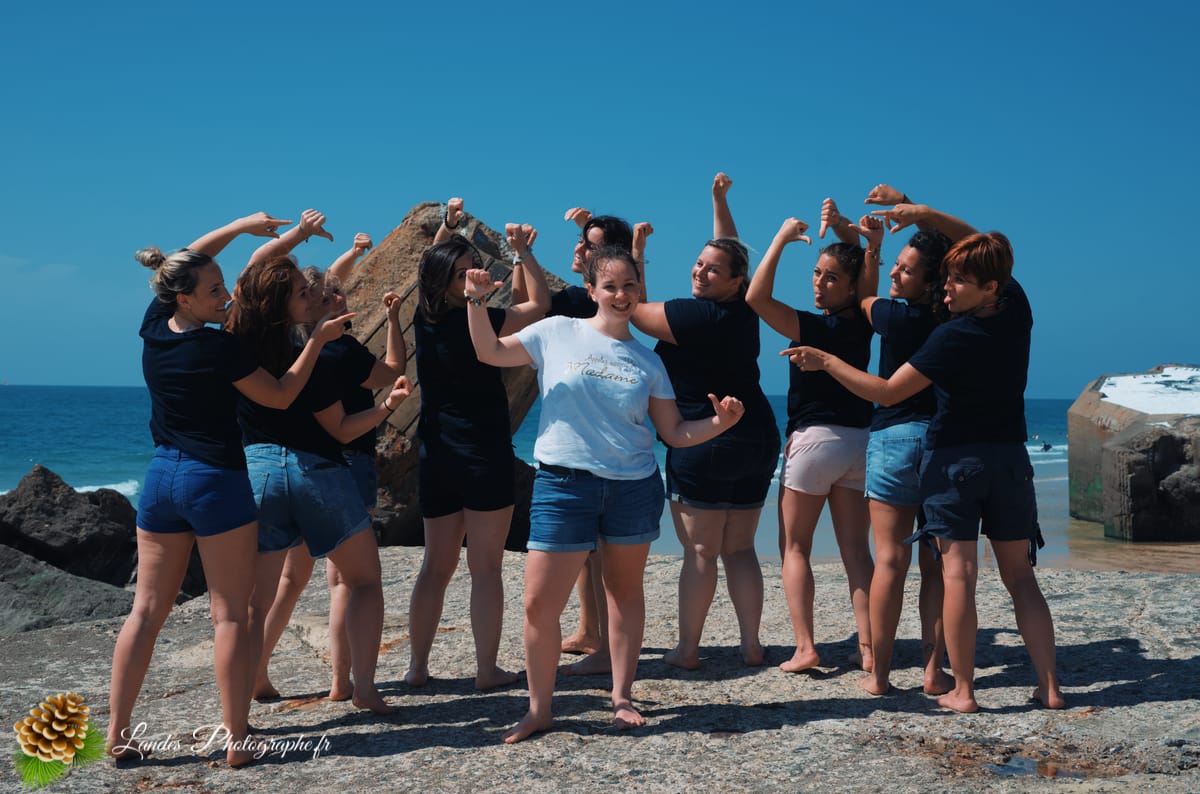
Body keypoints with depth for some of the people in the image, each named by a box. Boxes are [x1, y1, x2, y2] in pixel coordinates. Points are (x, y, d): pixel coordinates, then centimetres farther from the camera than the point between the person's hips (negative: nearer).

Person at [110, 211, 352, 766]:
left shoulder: (154, 329, 3)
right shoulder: (218, 348, -16)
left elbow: (186, 262, 20)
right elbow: (280, 396, -4)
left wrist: (240, 226, 19)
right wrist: (317, 340, 0)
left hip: (161, 478, 7)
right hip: (216, 481, -6)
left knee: (147, 610, 10)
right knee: (230, 614, -1)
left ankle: (117, 734, 12)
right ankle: (237, 739, 2)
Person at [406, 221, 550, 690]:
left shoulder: (425, 320, 3)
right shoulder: (475, 322, -15)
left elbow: (435, 262, 24)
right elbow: (539, 304, -8)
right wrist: (523, 251, -2)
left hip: (436, 455, 6)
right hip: (484, 457, -6)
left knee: (436, 566, 14)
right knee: (485, 568, 1)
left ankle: (417, 667, 16)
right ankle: (487, 670, 6)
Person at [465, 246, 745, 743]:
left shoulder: (647, 361, 7)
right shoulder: (558, 333, 2)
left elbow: (675, 433, 8)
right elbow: (491, 352, 6)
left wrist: (719, 423, -8)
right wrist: (477, 300, -7)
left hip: (634, 485, 2)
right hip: (564, 483, -2)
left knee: (625, 591, 10)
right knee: (540, 602, -4)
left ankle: (622, 698, 25)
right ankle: (539, 708, 12)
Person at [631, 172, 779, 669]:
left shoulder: (695, 315, -15)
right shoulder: (744, 312, 7)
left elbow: (634, 311, -7)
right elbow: (729, 251, 24)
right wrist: (719, 201, 27)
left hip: (704, 443, -8)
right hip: (757, 439, 8)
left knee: (700, 552, -2)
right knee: (740, 549, 12)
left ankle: (687, 650, 4)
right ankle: (751, 645, 14)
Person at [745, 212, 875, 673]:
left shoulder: (814, 328, -15)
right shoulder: (863, 323, 1)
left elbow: (756, 297, -22)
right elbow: (870, 277, 17)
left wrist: (782, 239, -16)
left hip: (813, 439, -6)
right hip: (860, 440, 6)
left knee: (794, 547, 4)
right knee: (855, 549, 8)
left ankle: (805, 647, -4)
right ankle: (867, 647, 4)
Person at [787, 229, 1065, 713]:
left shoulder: (953, 337, -18)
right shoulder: (1016, 310, 0)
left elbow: (887, 392, -17)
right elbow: (986, 249, 17)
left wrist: (825, 361, -11)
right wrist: (924, 215, 15)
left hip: (954, 459, -6)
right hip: (1010, 459, 6)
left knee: (958, 574, -3)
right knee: (1020, 575, 9)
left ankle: (962, 691, -3)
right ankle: (1049, 686, 7)